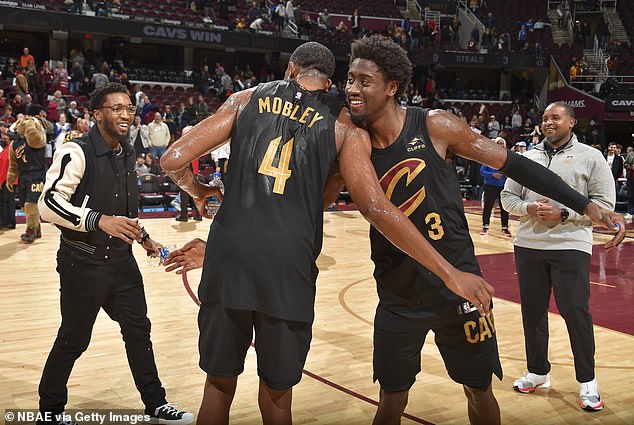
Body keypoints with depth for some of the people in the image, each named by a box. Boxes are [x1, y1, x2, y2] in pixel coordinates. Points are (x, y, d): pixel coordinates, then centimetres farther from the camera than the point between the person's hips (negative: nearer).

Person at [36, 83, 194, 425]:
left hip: (121, 259, 7)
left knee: (139, 331, 11)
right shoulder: (76, 152, -16)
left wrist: (142, 236, 19)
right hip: (83, 264, -7)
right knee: (73, 340, 6)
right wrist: (99, 220, -34)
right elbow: (49, 203, -24)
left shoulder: (127, 153, 10)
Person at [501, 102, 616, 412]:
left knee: (575, 311, -5)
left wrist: (563, 215, -15)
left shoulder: (590, 157, 0)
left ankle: (587, 381, 11)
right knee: (533, 311, 10)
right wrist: (529, 209, -10)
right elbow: (507, 196, 11)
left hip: (571, 246, -4)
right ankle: (538, 372, 25)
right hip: (528, 245, 4)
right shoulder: (527, 157, 11)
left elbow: (604, 203, -5)